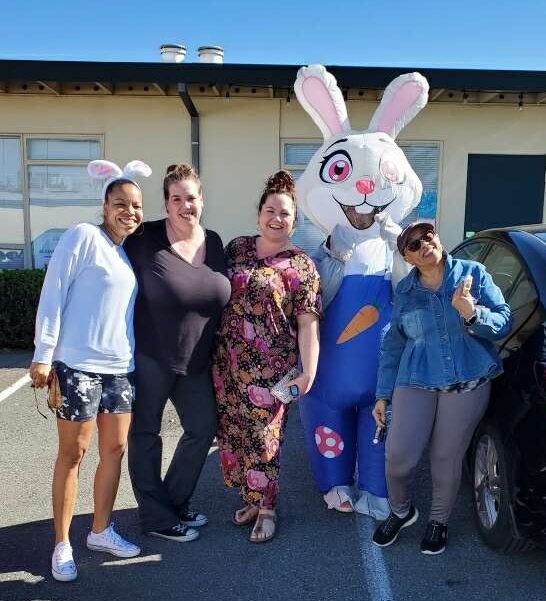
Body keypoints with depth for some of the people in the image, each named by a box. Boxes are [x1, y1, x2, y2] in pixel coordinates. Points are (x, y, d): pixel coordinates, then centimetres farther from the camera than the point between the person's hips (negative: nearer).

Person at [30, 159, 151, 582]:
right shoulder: (83, 236, -8)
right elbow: (53, 295, -10)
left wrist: (137, 356, 16)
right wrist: (43, 355, -13)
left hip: (121, 368, 7)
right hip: (77, 366, -6)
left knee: (115, 450, 12)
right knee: (73, 454, 4)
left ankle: (101, 531, 29)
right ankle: (62, 544, 20)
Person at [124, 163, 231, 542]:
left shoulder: (213, 242, 4)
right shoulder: (146, 239, -13)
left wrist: (214, 349, 13)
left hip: (195, 360, 6)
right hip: (149, 355, -6)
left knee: (203, 429, 13)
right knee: (147, 433, 6)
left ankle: (176, 502, 34)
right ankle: (156, 517, 24)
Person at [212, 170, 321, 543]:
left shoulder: (300, 265, -4)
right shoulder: (236, 248, 8)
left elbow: (308, 323, -8)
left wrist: (309, 373, -14)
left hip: (269, 367, -4)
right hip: (228, 362, 5)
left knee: (263, 436, 2)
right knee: (233, 432, 12)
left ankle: (266, 508, 23)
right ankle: (252, 499, 33)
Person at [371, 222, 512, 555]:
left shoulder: (473, 273, 2)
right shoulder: (404, 291, 6)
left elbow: (504, 321, 0)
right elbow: (391, 347, 10)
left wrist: (473, 314, -21)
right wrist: (383, 395, 9)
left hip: (469, 384, -1)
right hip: (415, 382, 1)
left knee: (447, 459, 7)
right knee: (398, 457, -6)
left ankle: (439, 520, 35)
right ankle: (401, 511, 26)